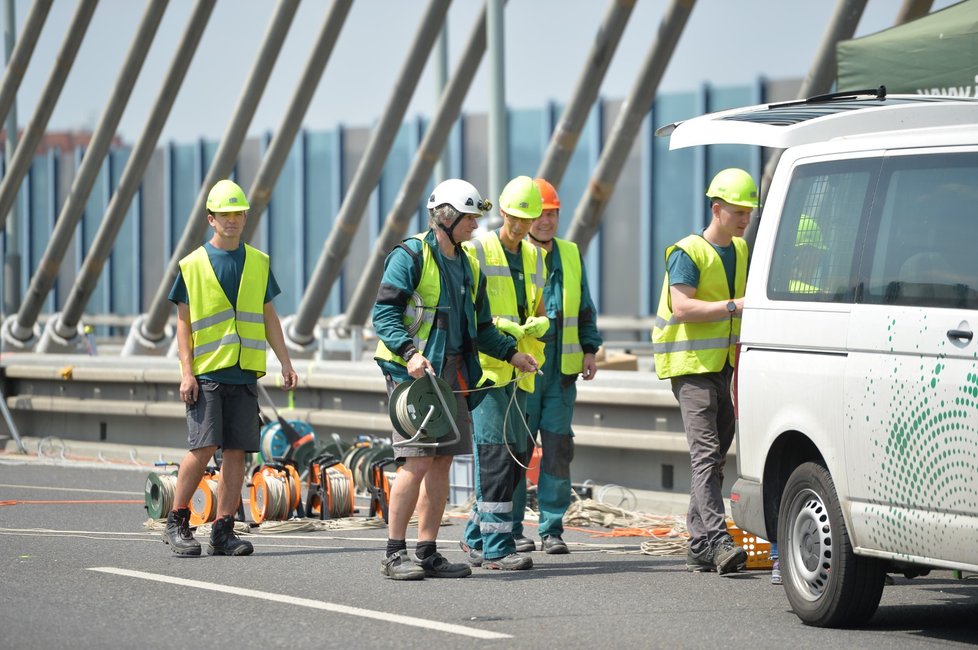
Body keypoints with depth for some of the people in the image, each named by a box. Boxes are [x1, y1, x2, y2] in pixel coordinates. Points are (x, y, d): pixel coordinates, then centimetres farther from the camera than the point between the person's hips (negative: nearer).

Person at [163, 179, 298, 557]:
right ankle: (176, 523, 1)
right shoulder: (193, 264, 2)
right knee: (204, 447, -12)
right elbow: (183, 323, 1)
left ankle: (223, 532, 3)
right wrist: (186, 372, -7)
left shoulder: (258, 263, 12)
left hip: (244, 372, 3)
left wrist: (285, 363, 10)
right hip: (207, 372, -3)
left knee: (236, 451, -1)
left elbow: (269, 318, 17)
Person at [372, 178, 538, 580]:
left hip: (452, 374, 8)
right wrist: (410, 352, -26)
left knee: (442, 462, 6)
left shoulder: (468, 267, 18)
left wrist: (511, 353, 9)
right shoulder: (410, 256, -7)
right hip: (413, 371, -8)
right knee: (418, 460, -13)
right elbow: (383, 313, -13)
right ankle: (394, 554, -7)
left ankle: (427, 553, 11)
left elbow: (480, 328, 24)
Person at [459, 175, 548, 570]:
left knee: (517, 454, 9)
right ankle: (496, 546, -12)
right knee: (497, 454, -12)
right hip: (486, 365, -8)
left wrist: (541, 324, -2)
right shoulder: (476, 252, -5)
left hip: (519, 370, 8)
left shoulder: (534, 257, 16)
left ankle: (476, 536, 20)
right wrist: (499, 327, -22)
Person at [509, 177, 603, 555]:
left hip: (561, 369, 4)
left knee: (558, 449, 2)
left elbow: (585, 309, 23)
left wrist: (589, 349, 14)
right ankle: (511, 528, 5)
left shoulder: (571, 256, 15)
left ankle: (552, 530, 6)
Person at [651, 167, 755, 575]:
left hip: (724, 367, 8)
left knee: (715, 458, 10)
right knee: (705, 454, -17)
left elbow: (749, 295, 29)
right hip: (691, 365, -8)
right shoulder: (688, 253, -10)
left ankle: (699, 548, 15)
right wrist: (735, 306, -27)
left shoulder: (741, 251, 15)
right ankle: (718, 542, -26)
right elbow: (681, 308, -21)